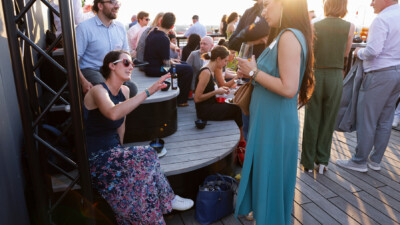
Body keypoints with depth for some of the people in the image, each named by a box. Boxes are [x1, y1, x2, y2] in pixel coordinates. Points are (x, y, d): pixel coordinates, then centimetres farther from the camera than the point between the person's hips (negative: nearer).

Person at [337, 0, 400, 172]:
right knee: (385, 121, 13)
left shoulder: (382, 19, -14)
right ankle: (375, 160, 24)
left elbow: (373, 51, -22)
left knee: (366, 120, 0)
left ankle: (359, 161, 9)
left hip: (380, 73, -9)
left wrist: (359, 52, -2)